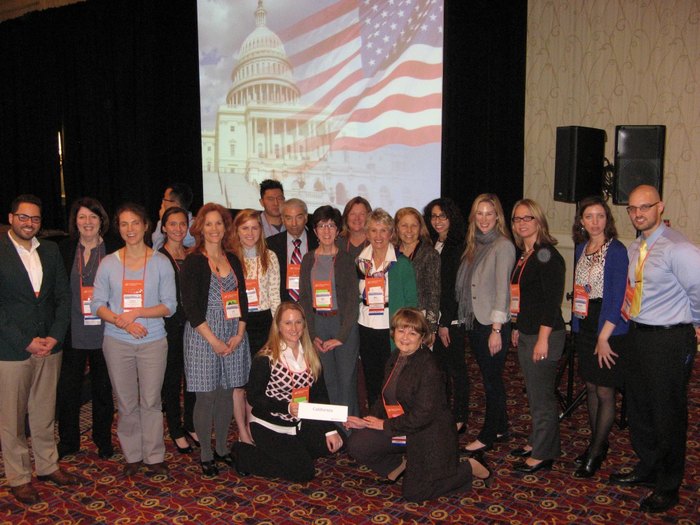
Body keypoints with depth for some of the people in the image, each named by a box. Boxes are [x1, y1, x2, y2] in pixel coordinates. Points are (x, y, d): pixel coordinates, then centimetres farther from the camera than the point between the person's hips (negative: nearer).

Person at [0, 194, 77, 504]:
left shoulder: (50, 251, 8)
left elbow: (63, 296, 8)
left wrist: (55, 336, -4)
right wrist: (25, 342, -14)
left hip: (48, 347, 4)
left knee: (45, 412, 16)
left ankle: (47, 465, 31)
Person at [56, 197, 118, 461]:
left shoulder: (114, 251, -1)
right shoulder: (64, 249, 2)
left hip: (104, 332, -1)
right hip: (72, 333, 1)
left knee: (103, 389, 11)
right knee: (67, 389, 6)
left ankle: (103, 440, 27)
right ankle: (68, 441, 25)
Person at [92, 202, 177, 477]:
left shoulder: (161, 262, -2)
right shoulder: (108, 263, 1)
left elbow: (170, 305, -4)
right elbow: (97, 304, 1)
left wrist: (136, 313, -16)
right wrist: (121, 322, -16)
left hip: (153, 342, -1)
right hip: (117, 342, 1)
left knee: (151, 401, 4)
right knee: (126, 403, 9)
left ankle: (155, 456, 18)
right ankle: (132, 456, 24)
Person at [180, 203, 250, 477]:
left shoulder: (233, 260, 10)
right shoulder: (193, 262, -5)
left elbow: (242, 299, 10)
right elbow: (191, 307, -11)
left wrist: (239, 334, -3)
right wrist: (214, 340, -13)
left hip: (233, 337, 5)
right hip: (203, 338, -5)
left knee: (227, 393, 9)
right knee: (206, 397, 1)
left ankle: (222, 449, 24)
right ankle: (206, 455, 15)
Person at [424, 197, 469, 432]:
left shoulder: (458, 246, -9)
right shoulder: (432, 246, 12)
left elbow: (456, 287, -13)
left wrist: (445, 322, -13)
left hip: (452, 318, -6)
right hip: (434, 316, 6)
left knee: (456, 368, 3)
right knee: (439, 367, 11)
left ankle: (460, 419, 14)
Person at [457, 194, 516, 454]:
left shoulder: (503, 246, -11)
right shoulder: (474, 244, 11)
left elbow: (502, 289, -15)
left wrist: (496, 329, -16)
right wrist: (466, 318, 7)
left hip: (493, 324, -7)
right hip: (474, 322, 7)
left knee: (492, 379, 4)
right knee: (489, 377, 16)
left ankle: (488, 436, 15)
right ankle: (500, 427, 29)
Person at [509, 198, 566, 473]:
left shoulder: (547, 255, -15)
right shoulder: (524, 255, 12)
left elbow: (552, 300, -19)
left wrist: (543, 338, -20)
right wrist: (517, 328, 18)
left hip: (544, 336, -9)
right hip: (525, 334, 9)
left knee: (541, 395, 0)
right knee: (533, 393, 18)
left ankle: (543, 454, 12)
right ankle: (537, 441, 32)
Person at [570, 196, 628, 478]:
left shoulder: (616, 250, -13)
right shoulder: (581, 249, 8)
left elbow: (617, 297, -16)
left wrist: (604, 337, -18)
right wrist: (577, 324, 7)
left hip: (608, 330, -7)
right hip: (584, 327, 7)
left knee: (605, 392, 2)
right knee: (590, 387, 15)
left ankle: (595, 453, 14)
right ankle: (597, 443, 30)